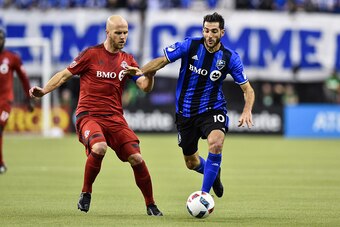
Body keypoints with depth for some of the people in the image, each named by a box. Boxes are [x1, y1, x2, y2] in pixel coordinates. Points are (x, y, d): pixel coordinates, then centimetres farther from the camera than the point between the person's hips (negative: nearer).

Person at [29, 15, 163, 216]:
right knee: (99, 148, -34)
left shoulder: (127, 60, 10)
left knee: (136, 158, -10)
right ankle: (86, 193, -10)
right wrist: (43, 91, -7)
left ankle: (151, 206, 7)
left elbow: (145, 87, 2)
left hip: (115, 118, 4)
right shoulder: (91, 54, -1)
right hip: (88, 115, -4)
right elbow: (65, 75, 5)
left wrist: (150, 75, -20)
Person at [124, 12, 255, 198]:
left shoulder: (230, 58, -10)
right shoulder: (189, 46, -11)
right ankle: (214, 174, 50)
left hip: (212, 109, -2)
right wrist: (141, 70, -24)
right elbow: (162, 60, -5)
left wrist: (247, 111, -23)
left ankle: (204, 193, -22)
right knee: (191, 162, 13)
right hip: (185, 111, 2)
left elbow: (247, 88, -5)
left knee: (216, 142, -34)